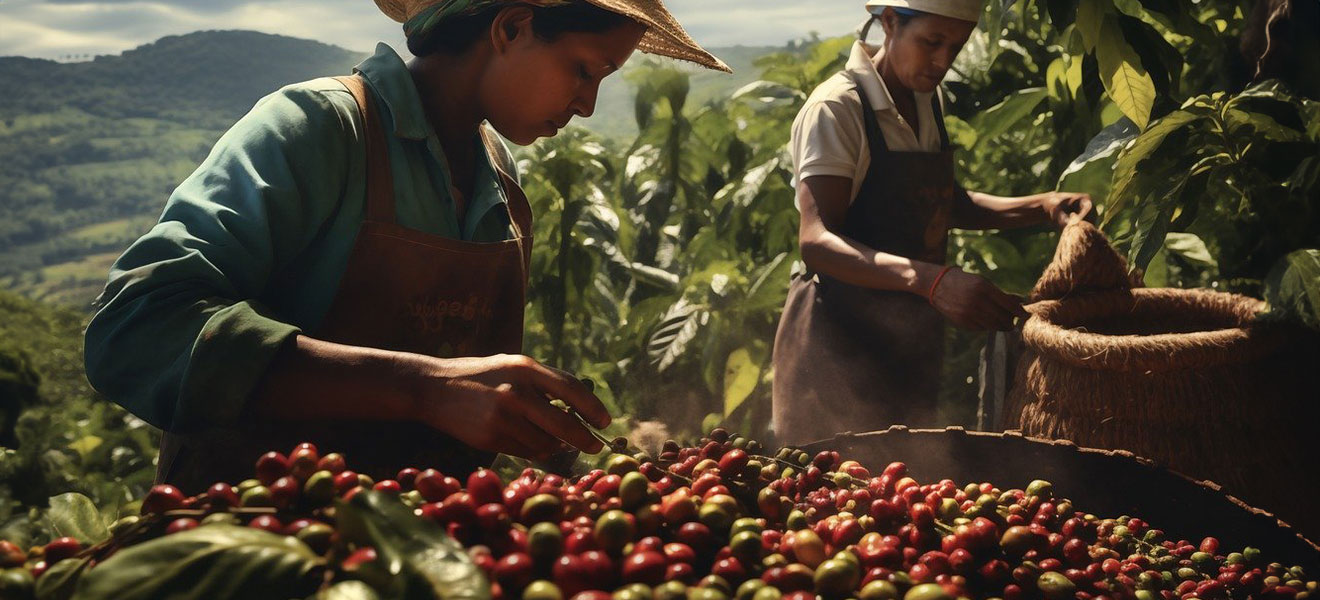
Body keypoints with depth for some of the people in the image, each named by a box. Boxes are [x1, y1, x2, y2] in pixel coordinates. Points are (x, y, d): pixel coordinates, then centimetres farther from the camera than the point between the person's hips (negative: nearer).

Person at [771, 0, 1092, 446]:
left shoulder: (927, 101, 8)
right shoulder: (837, 108, -16)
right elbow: (816, 241, -27)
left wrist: (1040, 207, 4)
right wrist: (929, 279, -40)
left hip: (912, 337, 8)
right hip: (843, 340, -8)